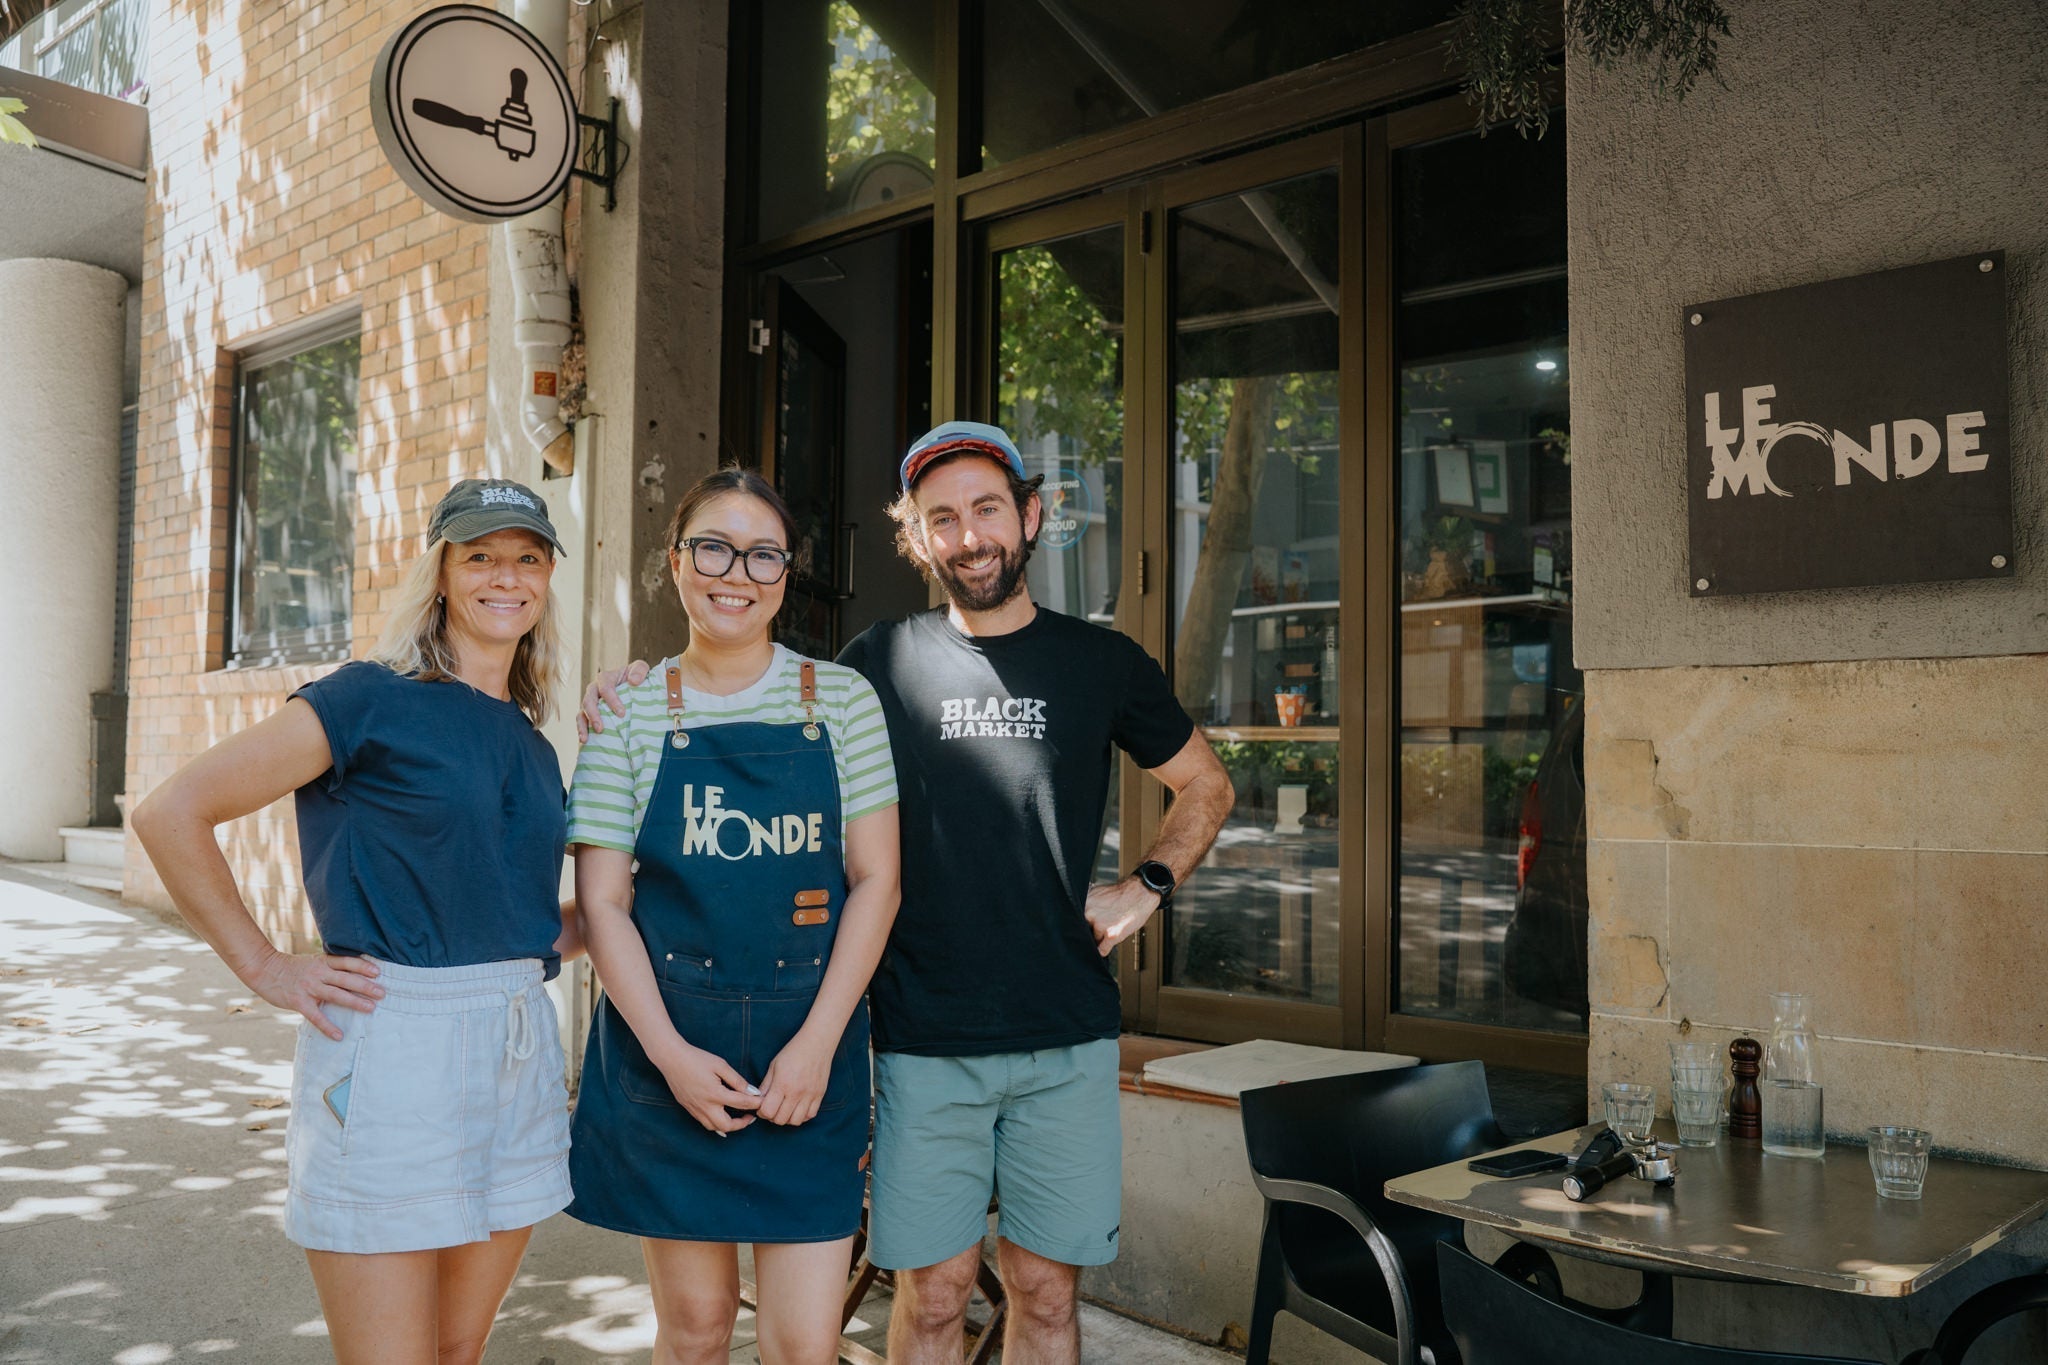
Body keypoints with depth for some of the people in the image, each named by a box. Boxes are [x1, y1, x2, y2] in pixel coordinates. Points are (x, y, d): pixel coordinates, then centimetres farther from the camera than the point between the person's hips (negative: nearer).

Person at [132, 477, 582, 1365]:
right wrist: (265, 968, -9)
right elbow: (171, 813, -9)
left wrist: (583, 926, 6)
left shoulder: (530, 744, 13)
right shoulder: (373, 700, -7)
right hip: (389, 1048, -6)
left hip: (518, 1049, 6)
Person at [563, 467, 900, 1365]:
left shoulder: (841, 699, 3)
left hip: (809, 1054, 0)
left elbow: (876, 879, -1)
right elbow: (603, 903, 0)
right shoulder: (631, 712, 2)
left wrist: (817, 1043, -9)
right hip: (665, 1050, 0)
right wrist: (670, 1054, -11)